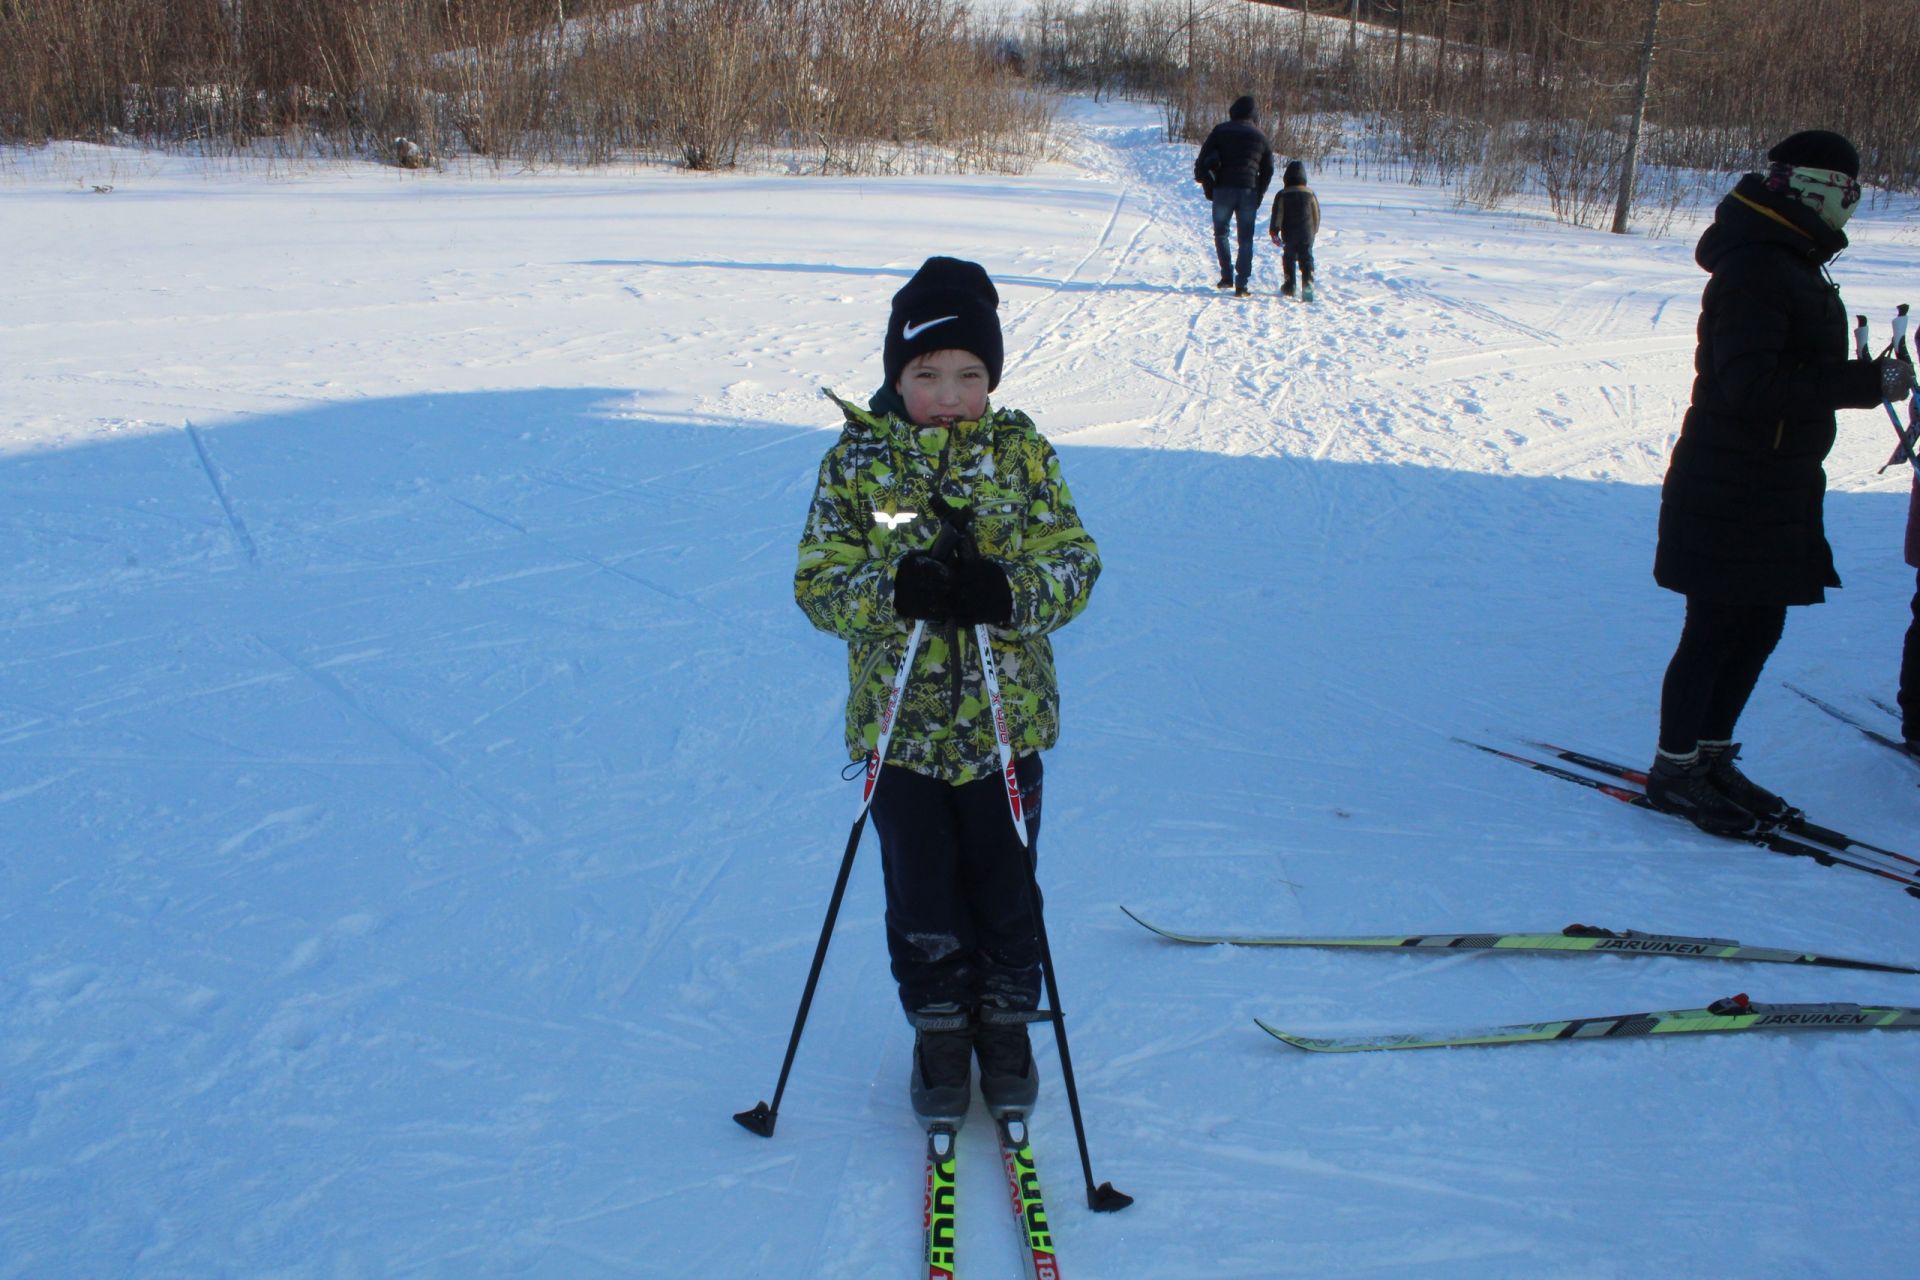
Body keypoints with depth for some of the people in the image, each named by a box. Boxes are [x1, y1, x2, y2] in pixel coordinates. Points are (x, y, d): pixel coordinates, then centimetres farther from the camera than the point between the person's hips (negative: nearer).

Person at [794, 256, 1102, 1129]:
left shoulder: (1020, 451, -3)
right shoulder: (856, 461, -5)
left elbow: (1076, 565, -6)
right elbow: (818, 584, -7)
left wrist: (1006, 591, -26)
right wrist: (895, 590, -27)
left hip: (1006, 718, 1)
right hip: (900, 722, 0)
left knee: (1005, 884, 13)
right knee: (921, 892, 10)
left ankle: (1005, 1019, 35)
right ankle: (939, 1028, 31)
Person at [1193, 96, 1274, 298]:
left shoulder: (1221, 130, 4)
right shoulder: (1261, 138, 11)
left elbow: (1203, 159, -1)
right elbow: (1267, 171, 11)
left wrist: (1207, 186, 6)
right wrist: (1257, 197, 15)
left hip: (1223, 189, -1)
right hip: (1249, 191, 1)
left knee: (1221, 233, 17)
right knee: (1245, 239, 5)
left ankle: (1227, 276, 8)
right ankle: (1241, 285, -2)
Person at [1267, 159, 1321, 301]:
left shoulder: (1282, 195, -5)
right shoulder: (1310, 194, 2)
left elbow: (1277, 215, -9)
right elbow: (1316, 215, 10)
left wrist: (1274, 232, -6)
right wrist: (1314, 230, 22)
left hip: (1289, 235, -1)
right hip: (1307, 234, 1)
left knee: (1289, 257, 16)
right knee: (1306, 258, 0)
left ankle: (1289, 286, 20)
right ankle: (1308, 284, -20)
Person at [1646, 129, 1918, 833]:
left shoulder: (1793, 266, 15)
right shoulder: (1753, 272, -19)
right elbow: (1752, 385, -28)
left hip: (1778, 495, 10)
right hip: (1731, 493, -10)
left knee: (1759, 628, 14)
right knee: (1716, 630, -1)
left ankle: (1711, 757, 26)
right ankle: (1672, 770, 11)